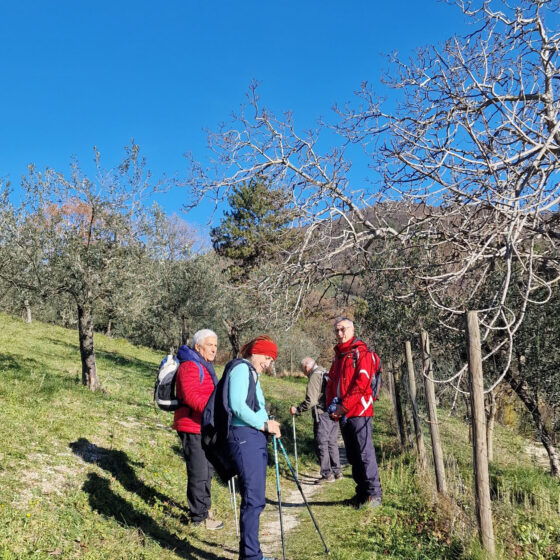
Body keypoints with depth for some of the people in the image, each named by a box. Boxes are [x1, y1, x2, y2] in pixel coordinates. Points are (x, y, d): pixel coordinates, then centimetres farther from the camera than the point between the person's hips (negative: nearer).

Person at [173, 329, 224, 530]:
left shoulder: (204, 366, 17)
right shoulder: (189, 366, -16)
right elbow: (191, 397, -29)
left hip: (204, 427, 10)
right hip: (192, 428, -10)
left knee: (207, 470, 20)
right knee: (198, 473, -2)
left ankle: (204, 507, 35)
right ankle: (199, 517, 10)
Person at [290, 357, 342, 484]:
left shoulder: (314, 377, -11)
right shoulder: (327, 374, 16)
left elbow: (311, 401, -16)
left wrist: (297, 409, -7)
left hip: (322, 415, -9)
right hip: (334, 414, 9)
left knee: (321, 444, -2)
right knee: (332, 443, 15)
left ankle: (327, 474, 0)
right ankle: (337, 471, 21)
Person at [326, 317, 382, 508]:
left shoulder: (362, 353, -6)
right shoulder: (338, 356, 19)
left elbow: (361, 383, -15)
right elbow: (331, 383, 18)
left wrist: (343, 406, -15)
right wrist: (332, 406, 3)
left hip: (359, 412, -8)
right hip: (343, 414, 8)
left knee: (365, 453, -6)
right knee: (352, 455, 12)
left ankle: (374, 494, 1)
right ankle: (361, 492, 21)